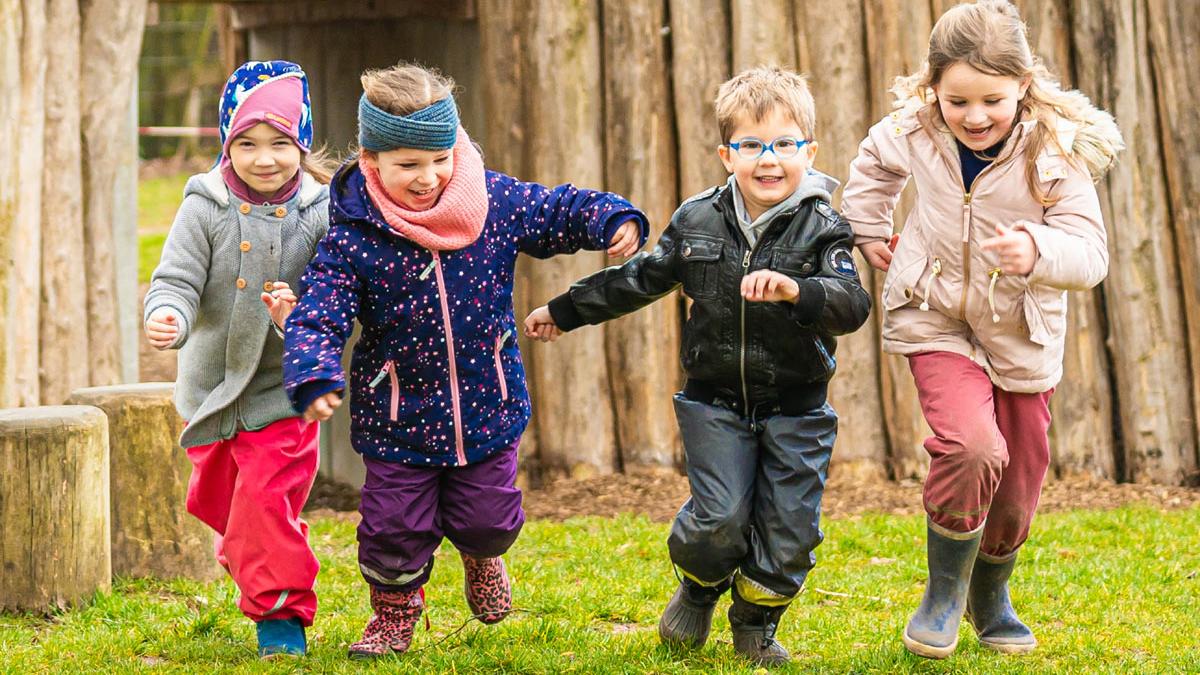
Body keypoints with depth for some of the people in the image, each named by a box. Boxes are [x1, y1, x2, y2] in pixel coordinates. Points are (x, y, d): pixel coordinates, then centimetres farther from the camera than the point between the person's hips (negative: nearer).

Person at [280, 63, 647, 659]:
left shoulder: (496, 202, -8)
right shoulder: (351, 235, -16)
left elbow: (561, 211, 5)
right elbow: (317, 316, -19)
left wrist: (613, 219, -15)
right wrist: (316, 376, -36)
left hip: (487, 405, 2)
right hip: (398, 416, -2)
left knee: (488, 519, 10)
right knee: (395, 525, 3)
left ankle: (480, 555, 49)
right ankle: (394, 609, 35)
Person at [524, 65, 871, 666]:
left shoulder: (821, 231, -8)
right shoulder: (697, 221, 1)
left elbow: (852, 305, -22)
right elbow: (640, 278, 15)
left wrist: (796, 290, -42)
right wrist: (564, 311, 23)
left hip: (796, 409, -1)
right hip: (716, 401, 1)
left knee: (790, 526, -1)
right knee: (719, 518, -10)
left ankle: (756, 622, 26)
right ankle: (699, 591, 24)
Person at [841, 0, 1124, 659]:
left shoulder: (1056, 151, -20)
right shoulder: (915, 135, -12)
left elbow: (1090, 253, -29)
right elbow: (873, 163, 14)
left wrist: (1038, 253, -48)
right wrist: (869, 232, 10)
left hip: (1021, 340, 1)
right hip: (937, 323, -1)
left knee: (1015, 500, 11)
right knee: (971, 447, -28)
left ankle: (990, 597, 44)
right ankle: (944, 591, -5)